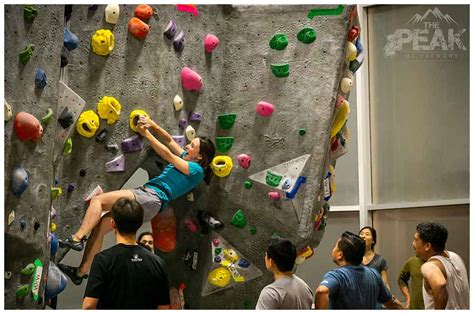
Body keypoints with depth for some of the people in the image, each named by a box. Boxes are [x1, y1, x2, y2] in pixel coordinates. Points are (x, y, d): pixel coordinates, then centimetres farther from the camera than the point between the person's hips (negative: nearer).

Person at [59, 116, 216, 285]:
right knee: (99, 226, 0)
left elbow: (167, 155, -7)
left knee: (98, 200, -18)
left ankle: (77, 238, -25)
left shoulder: (196, 169, -4)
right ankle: (81, 272, 0)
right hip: (144, 195, 9)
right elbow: (169, 140, 24)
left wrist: (146, 133, -3)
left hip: (152, 198, -9)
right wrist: (152, 125, 8)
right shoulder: (186, 158, 22)